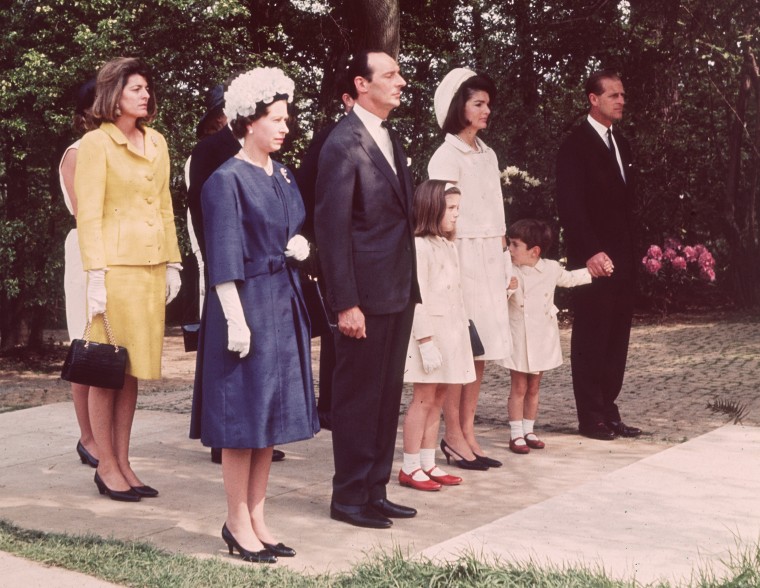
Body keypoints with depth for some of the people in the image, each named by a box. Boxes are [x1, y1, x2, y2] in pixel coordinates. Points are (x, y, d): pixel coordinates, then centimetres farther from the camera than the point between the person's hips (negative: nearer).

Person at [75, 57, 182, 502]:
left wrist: (172, 263, 14)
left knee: (132, 370, 9)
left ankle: (123, 462, 16)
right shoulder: (96, 143, -5)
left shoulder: (156, 143, 15)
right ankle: (106, 466, 8)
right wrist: (96, 276, -15)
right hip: (116, 267, -6)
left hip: (152, 268, 6)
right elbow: (89, 215, -9)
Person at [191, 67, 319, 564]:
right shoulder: (226, 180, -10)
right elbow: (223, 259, -14)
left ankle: (257, 517, 20)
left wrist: (301, 245, 0)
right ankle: (238, 523, 9)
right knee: (243, 413, -2)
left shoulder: (283, 177, 12)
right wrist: (236, 319, -18)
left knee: (272, 411, 11)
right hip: (247, 302, -8)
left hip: (285, 303, 8)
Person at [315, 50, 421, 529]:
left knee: (388, 394, 14)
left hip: (399, 291, 9)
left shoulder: (391, 140, 14)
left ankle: (375, 490, 25)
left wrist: (412, 287, 13)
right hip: (367, 293, -9)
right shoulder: (344, 143, -13)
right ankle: (349, 497, 13)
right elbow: (331, 226, -16)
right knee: (358, 395, 1)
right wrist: (346, 303, -19)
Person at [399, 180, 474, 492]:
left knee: (438, 397, 10)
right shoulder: (419, 246, -14)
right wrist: (426, 341, -21)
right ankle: (410, 468, 3)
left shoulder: (447, 245, 15)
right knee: (424, 398, -5)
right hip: (429, 330, -9)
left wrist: (463, 325, 14)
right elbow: (417, 298, -18)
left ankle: (428, 463, 17)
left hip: (450, 331, 9)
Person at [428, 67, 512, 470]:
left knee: (481, 346, 7)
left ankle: (467, 432, 13)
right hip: (461, 257, -7)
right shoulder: (446, 156, -7)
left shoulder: (487, 155, 16)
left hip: (490, 260, 8)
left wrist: (504, 262, 15)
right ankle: (453, 436, 2)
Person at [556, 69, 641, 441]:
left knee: (616, 338, 9)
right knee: (591, 338, -1)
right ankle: (591, 417, 6)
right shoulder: (576, 145, -7)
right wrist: (591, 252, -22)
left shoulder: (620, 144, 17)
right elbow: (570, 205, -15)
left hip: (622, 259, 8)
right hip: (594, 259, -7)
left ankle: (608, 412, 15)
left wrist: (631, 253, 12)